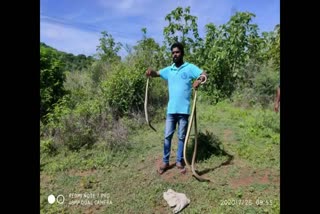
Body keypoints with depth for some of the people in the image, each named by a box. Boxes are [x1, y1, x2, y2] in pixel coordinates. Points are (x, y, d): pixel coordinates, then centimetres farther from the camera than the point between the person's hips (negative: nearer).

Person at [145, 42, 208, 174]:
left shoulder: (190, 67, -1)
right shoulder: (169, 70, 10)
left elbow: (204, 75, -11)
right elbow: (156, 73, 12)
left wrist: (199, 80, -35)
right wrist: (150, 72, -13)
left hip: (184, 109, -3)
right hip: (171, 109, 3)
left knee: (182, 137, 9)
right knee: (167, 136, 8)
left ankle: (179, 161, 25)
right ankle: (165, 162, 22)